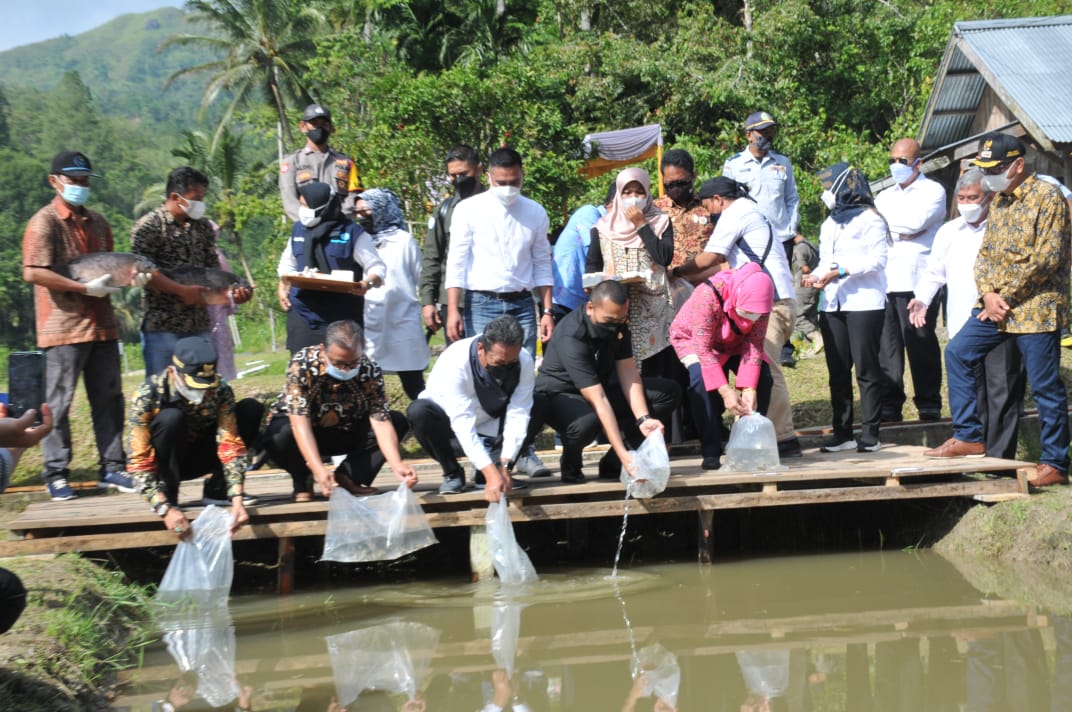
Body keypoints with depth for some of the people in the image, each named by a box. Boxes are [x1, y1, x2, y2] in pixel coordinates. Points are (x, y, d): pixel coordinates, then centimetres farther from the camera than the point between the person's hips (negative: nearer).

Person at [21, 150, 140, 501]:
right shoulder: (45, 222, -6)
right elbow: (33, 273, -16)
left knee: (109, 399, 8)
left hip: (101, 326, 7)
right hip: (63, 327, -7)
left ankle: (111, 468, 15)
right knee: (58, 403, -1)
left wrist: (130, 276, 3)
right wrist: (85, 288, -17)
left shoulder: (96, 222, 16)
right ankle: (56, 475, 5)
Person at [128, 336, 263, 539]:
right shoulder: (147, 396, -30)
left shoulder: (220, 391, -20)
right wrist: (164, 508, -44)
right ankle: (169, 496, -19)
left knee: (252, 408, -16)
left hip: (198, 456, 4)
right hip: (165, 461, -3)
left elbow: (231, 445, -26)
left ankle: (217, 489, -9)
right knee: (171, 418, -35)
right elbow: (138, 461, -32)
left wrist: (236, 499, -39)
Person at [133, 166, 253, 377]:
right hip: (162, 326, -6)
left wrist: (232, 290, -5)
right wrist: (183, 291, -18)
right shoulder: (148, 227, -7)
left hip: (200, 325, 6)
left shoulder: (203, 227, 12)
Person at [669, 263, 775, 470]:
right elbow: (703, 348, -37)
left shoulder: (759, 300, -27)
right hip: (694, 338, -4)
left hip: (734, 343, 4)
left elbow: (754, 345, -22)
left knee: (762, 376, -17)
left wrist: (749, 389, -32)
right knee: (702, 380, -31)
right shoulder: (708, 295, -40)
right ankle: (710, 452, -22)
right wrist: (726, 391, -42)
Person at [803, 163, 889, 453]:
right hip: (832, 304, 7)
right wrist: (816, 276, 0)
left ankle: (870, 434, -3)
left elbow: (877, 260, -12)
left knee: (866, 369, -6)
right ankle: (842, 433, 11)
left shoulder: (869, 219, -3)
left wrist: (840, 271, -19)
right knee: (837, 370, 6)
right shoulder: (829, 224, 21)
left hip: (864, 303, -7)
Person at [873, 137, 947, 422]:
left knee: (920, 345, -5)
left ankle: (929, 405, 1)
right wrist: (901, 232, -3)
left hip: (917, 281, -5)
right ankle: (890, 405, 4)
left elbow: (916, 221, -12)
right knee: (886, 346, 0)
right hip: (883, 281, 5)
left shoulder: (933, 191, 5)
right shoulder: (885, 196, 23)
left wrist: (884, 219, 0)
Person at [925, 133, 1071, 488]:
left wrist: (1005, 296, -15)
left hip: (1036, 308, -8)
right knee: (957, 352, 6)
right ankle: (968, 437, 13)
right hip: (996, 306, 8)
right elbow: (985, 254, 12)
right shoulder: (998, 200, 12)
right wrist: (989, 295, -7)